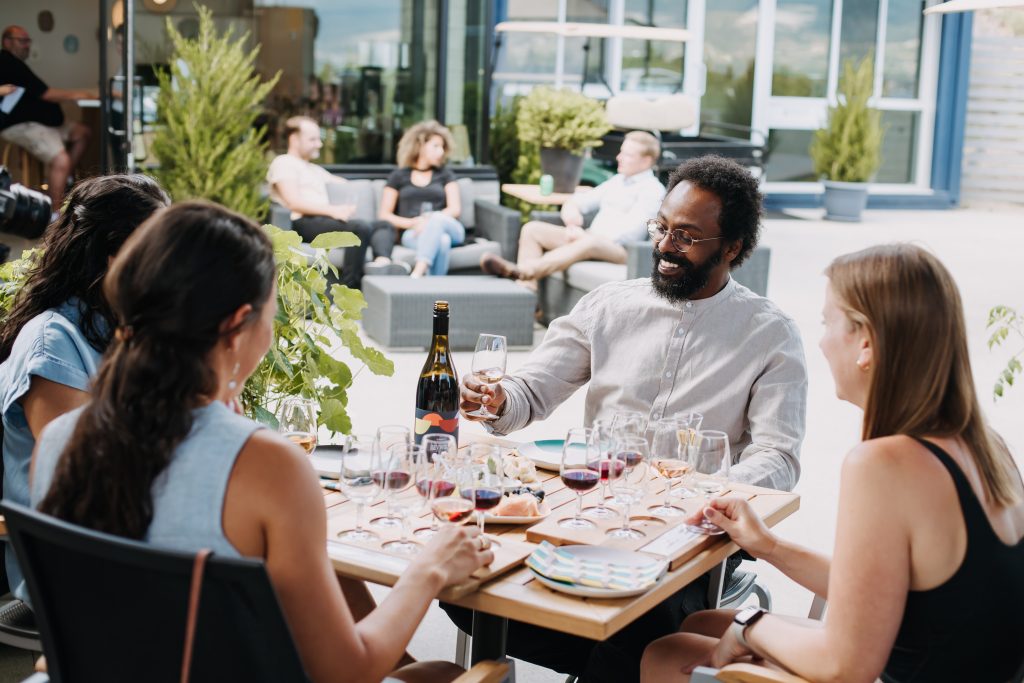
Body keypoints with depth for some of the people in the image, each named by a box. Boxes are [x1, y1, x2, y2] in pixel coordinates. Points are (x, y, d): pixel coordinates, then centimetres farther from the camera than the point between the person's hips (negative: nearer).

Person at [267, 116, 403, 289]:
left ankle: (381, 262, -40)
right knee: (361, 227, -30)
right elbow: (294, 202, -9)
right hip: (303, 223, -9)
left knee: (384, 225, -7)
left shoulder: (315, 170, 34)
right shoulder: (283, 163, 6)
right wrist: (332, 210, -17)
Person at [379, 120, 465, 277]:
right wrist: (412, 223, -12)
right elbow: (384, 216, 7)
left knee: (437, 219, -38)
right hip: (413, 234, -1)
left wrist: (430, 220, -15)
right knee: (441, 240, -38)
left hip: (447, 229, 1)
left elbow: (455, 209, 5)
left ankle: (417, 275, -51)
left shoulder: (445, 174, 19)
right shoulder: (399, 176, 15)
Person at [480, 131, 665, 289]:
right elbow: (576, 202, 22)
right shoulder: (616, 181, 24)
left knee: (590, 242, -42)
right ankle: (527, 287, -28)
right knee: (532, 228, -7)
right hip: (589, 237, 8)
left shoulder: (653, 190, -1)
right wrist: (571, 214, -4)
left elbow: (630, 229, -15)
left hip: (620, 249, -8)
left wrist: (586, 234, -21)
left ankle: (526, 270, -57)